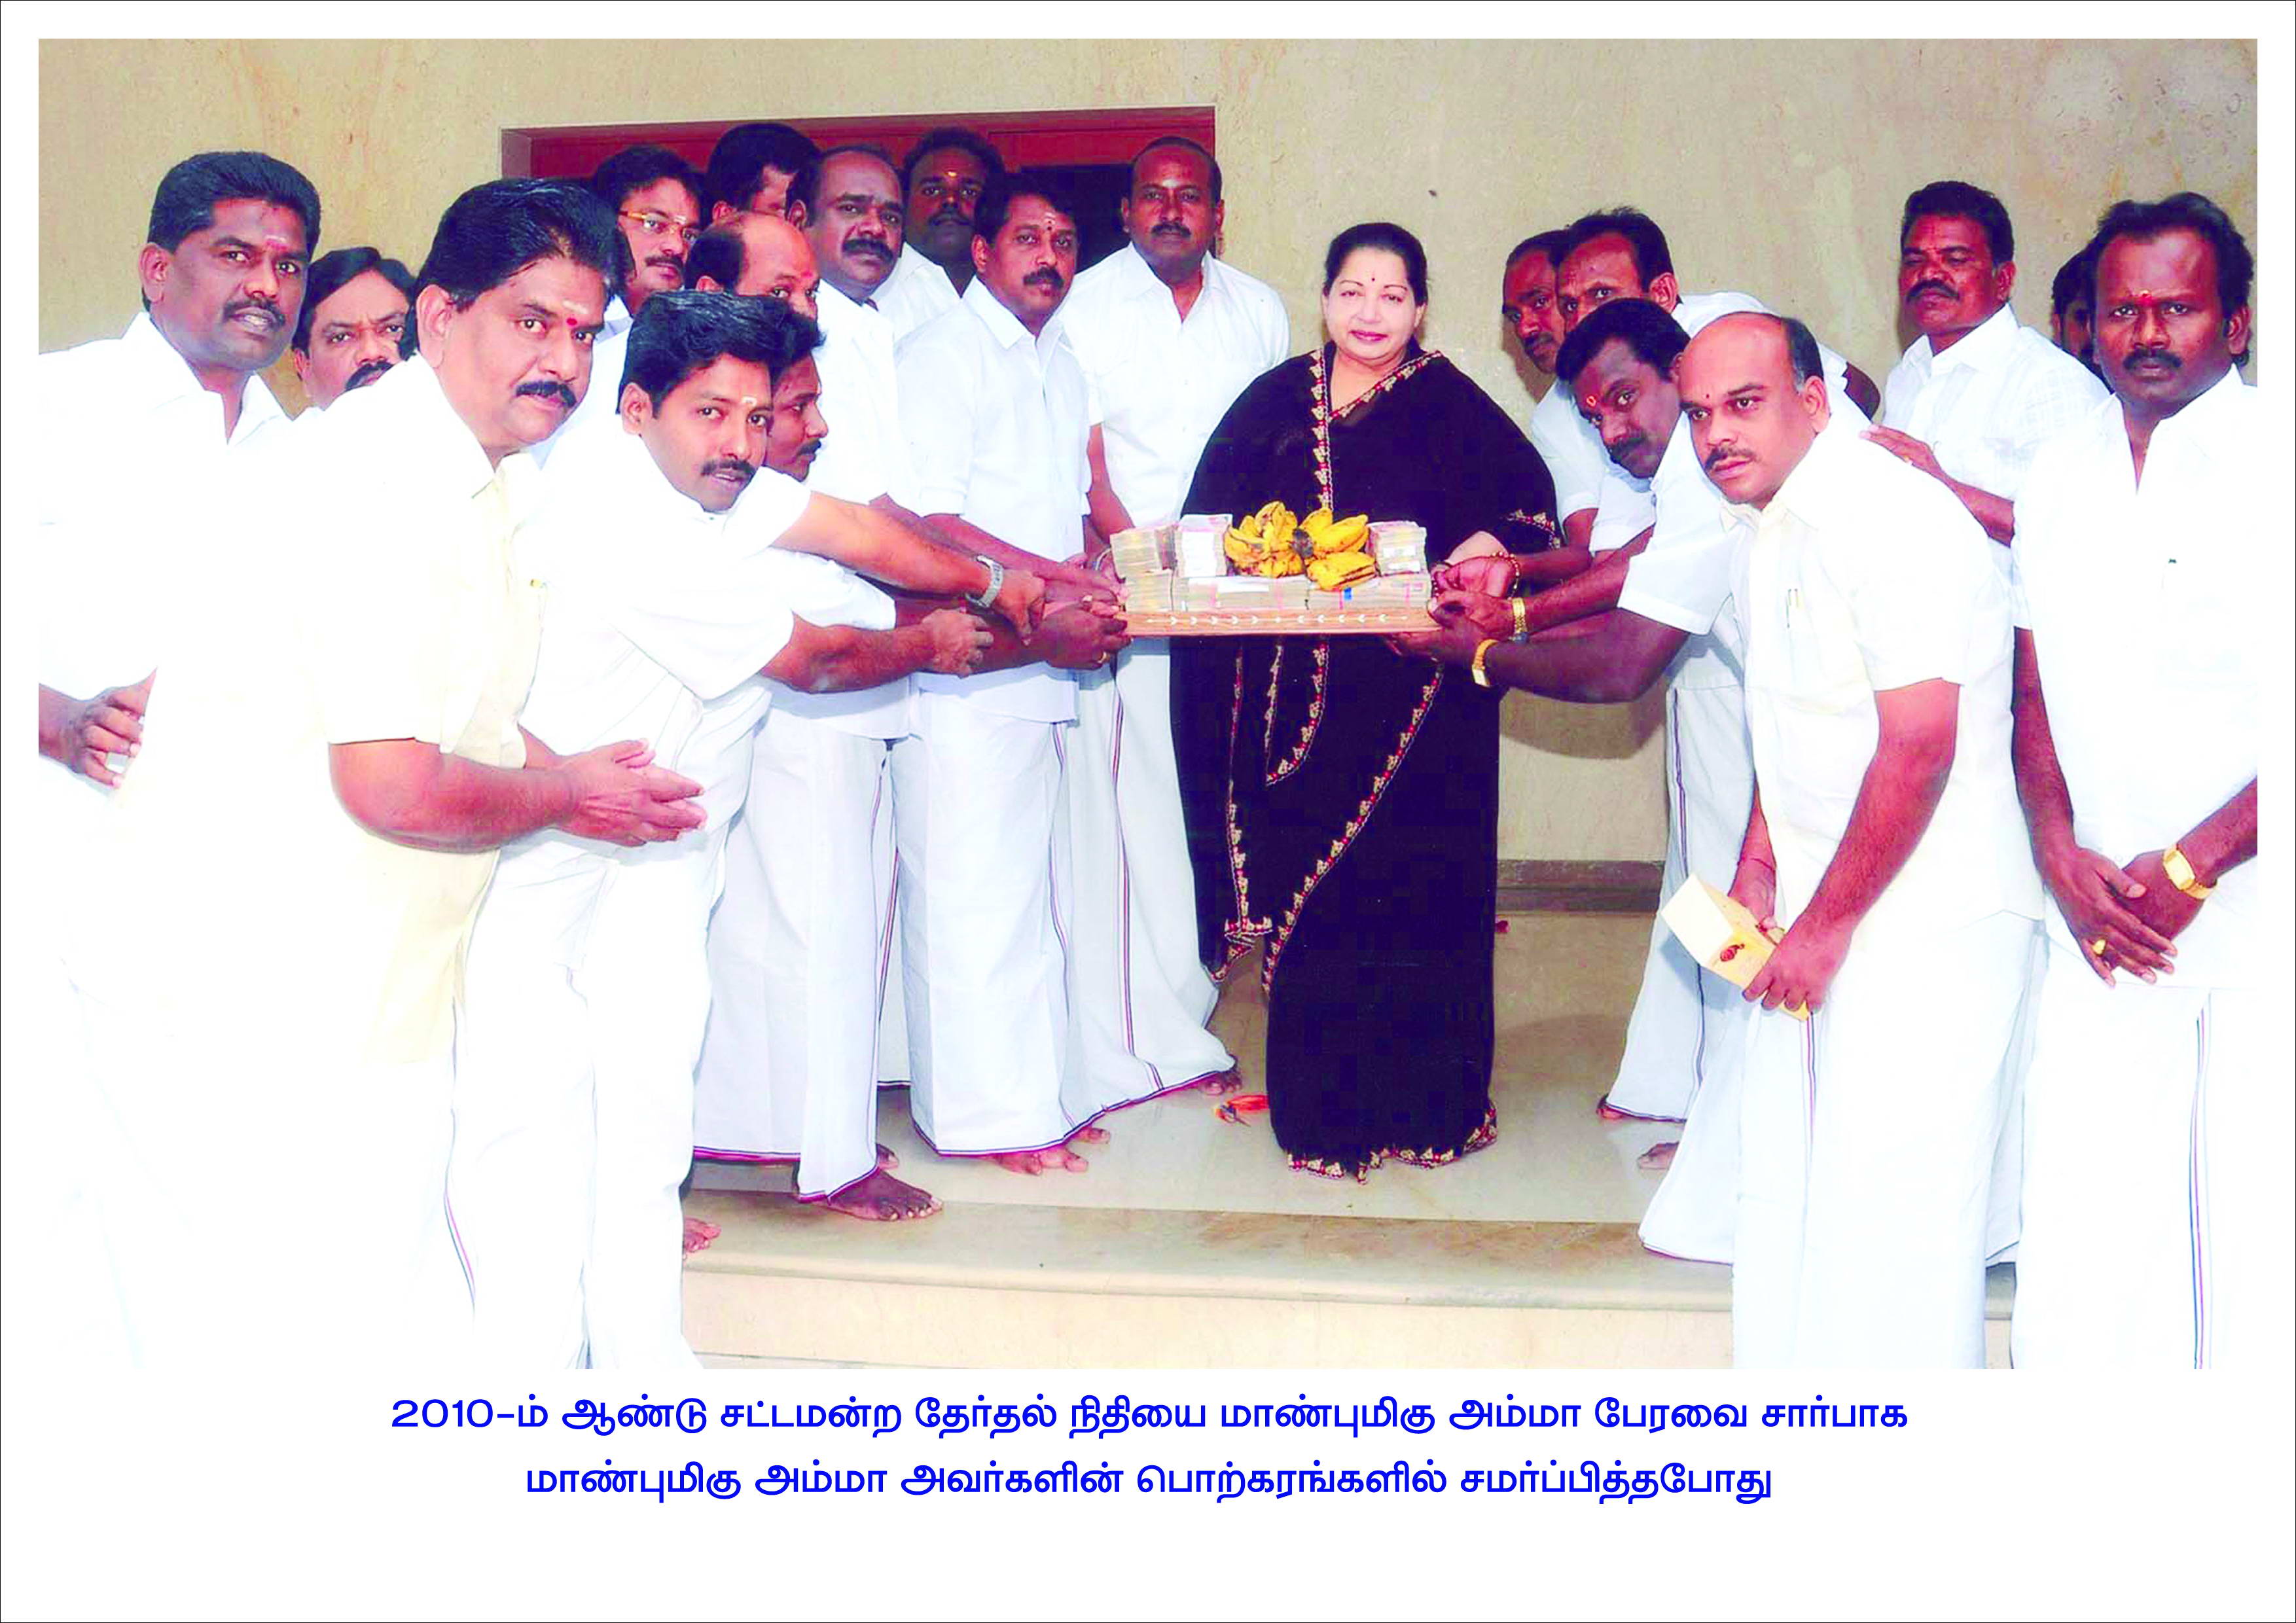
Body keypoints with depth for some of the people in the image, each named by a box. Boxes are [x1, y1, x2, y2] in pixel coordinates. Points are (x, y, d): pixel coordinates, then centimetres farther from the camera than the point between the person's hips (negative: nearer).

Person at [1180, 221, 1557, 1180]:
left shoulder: (1453, 407, 4)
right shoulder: (1280, 398, 12)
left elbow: (1529, 501, 0)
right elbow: (1213, 512, 12)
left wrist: (1484, 547, -18)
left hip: (1415, 689, -2)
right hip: (1296, 692, 2)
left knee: (1413, 893, -2)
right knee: (1306, 886, 2)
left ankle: (1419, 1101, 11)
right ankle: (1321, 1102, 14)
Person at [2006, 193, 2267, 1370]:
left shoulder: (2271, 459, -5)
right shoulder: (2060, 477, 11)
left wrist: (2188, 866, -12)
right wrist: (2061, 855, 2)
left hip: (2254, 907, -4)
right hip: (2106, 916, 4)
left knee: (2254, 1217, -1)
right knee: (2079, 1208, 2)